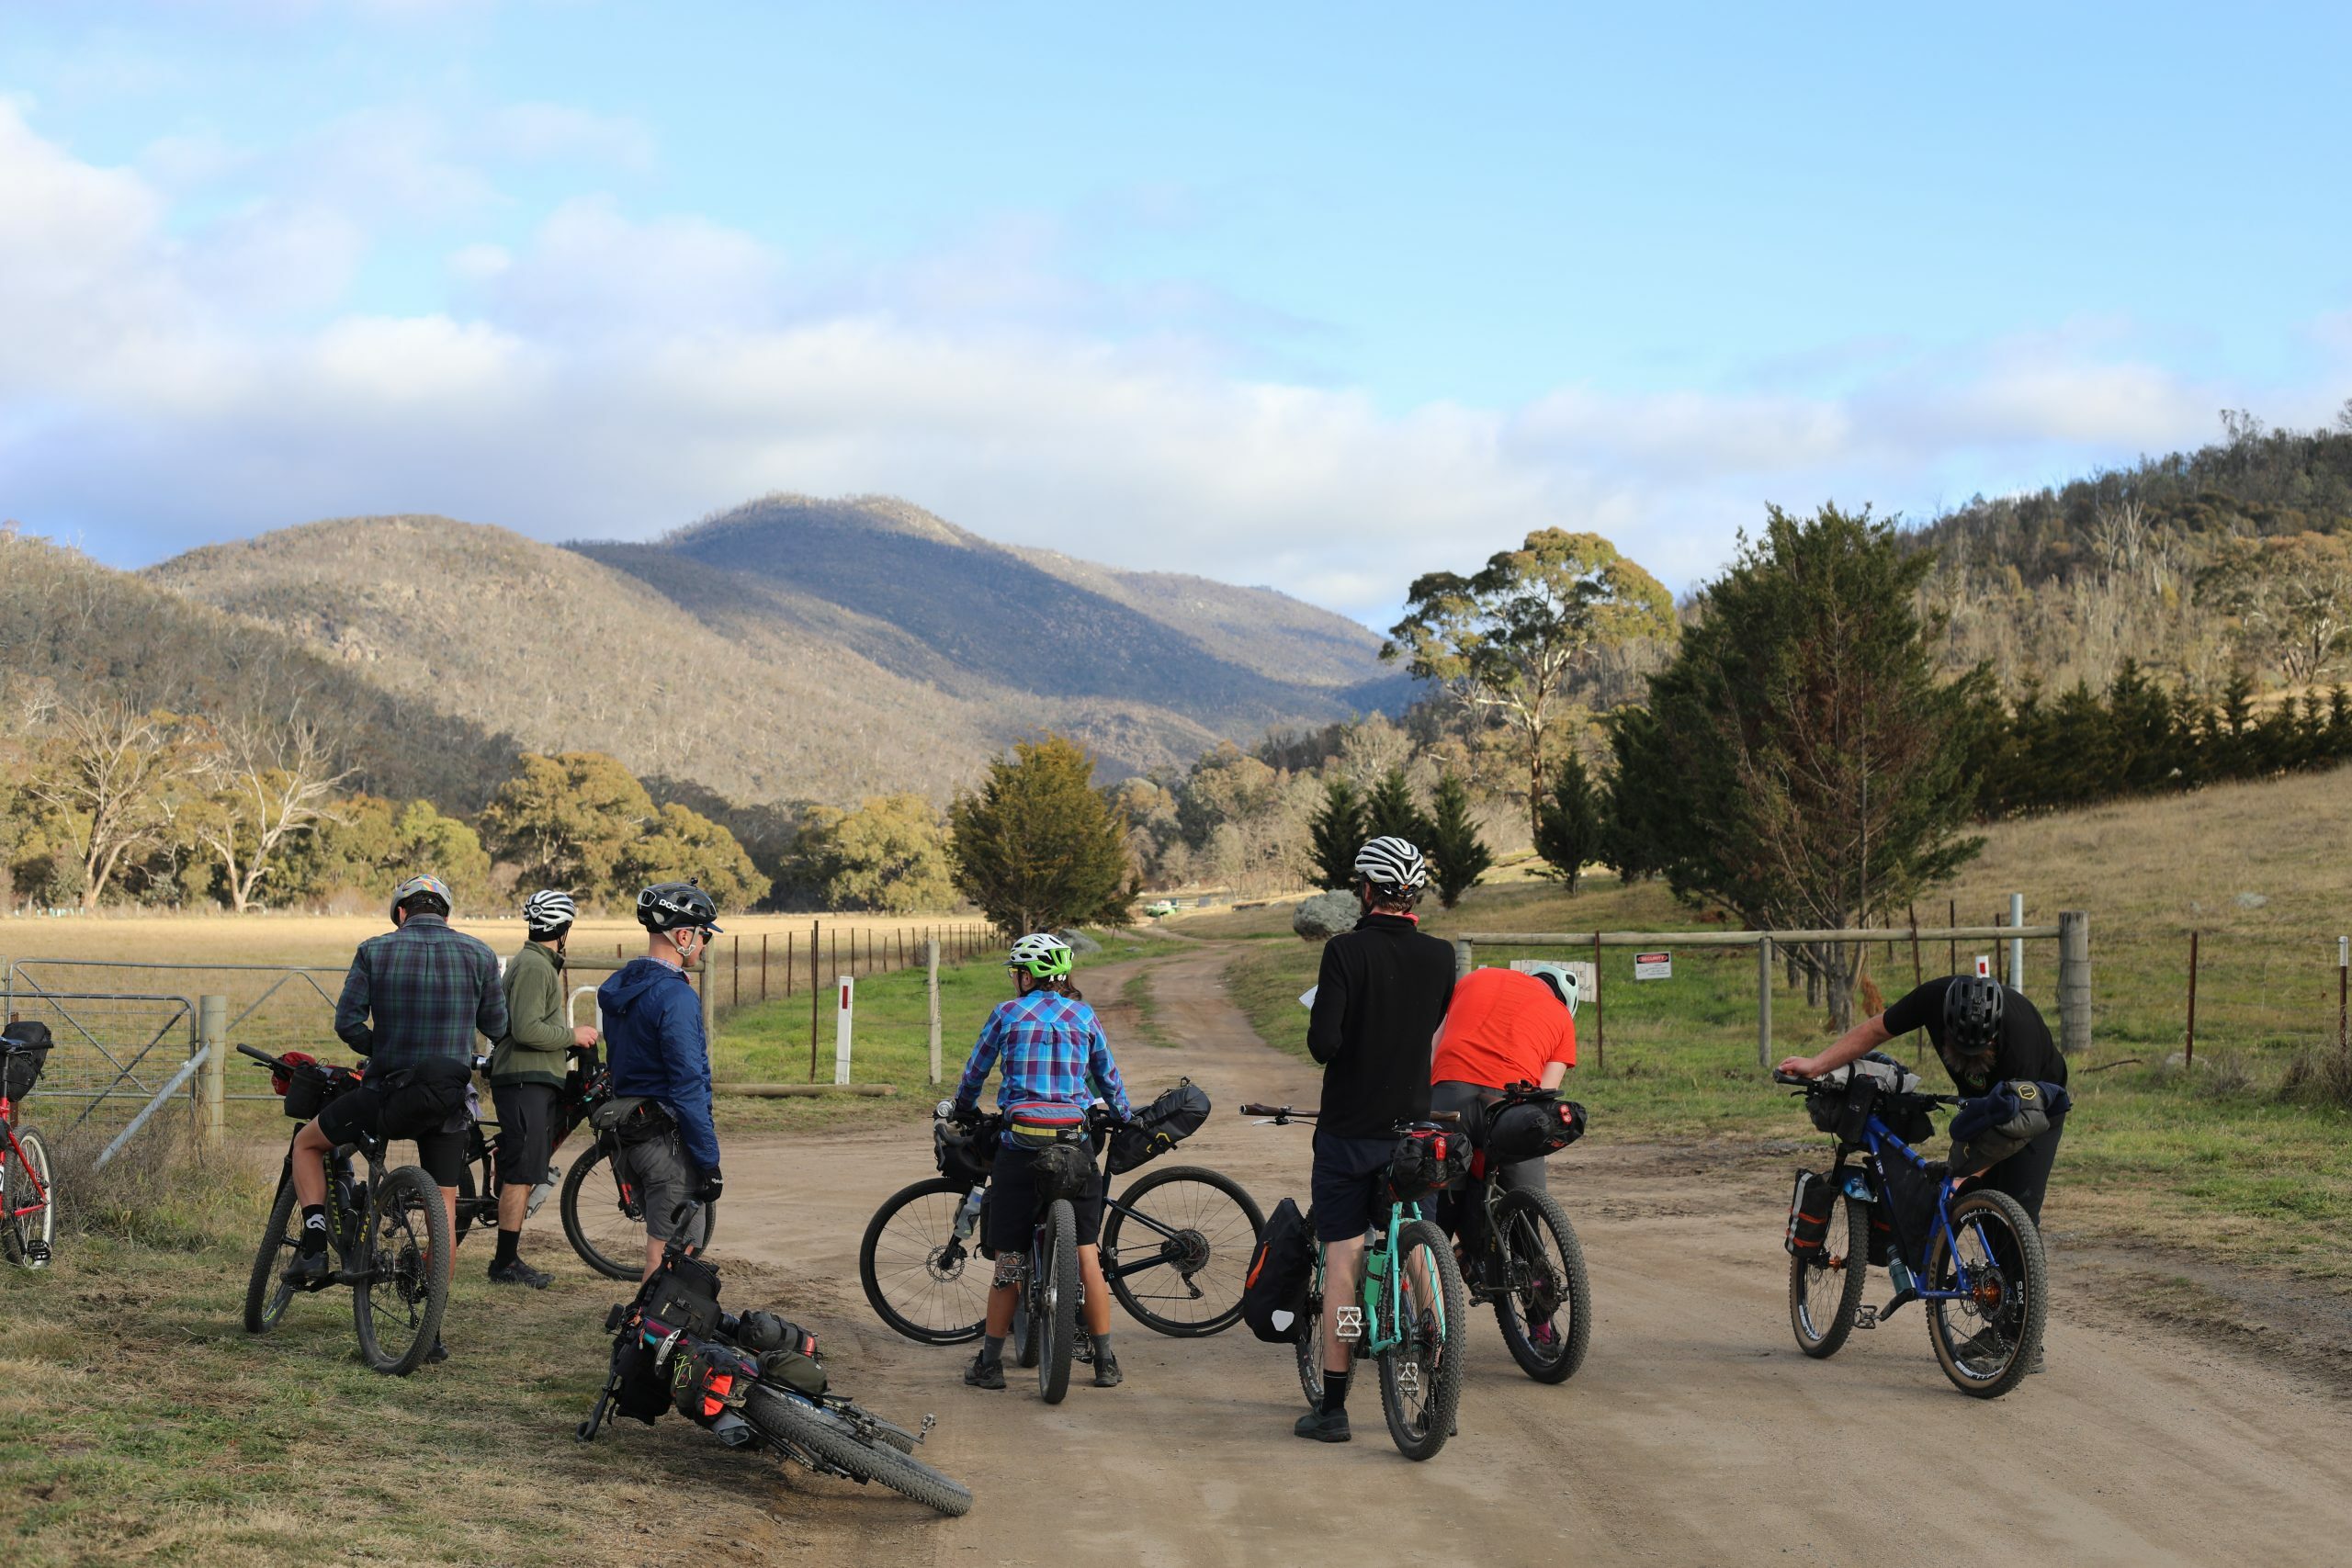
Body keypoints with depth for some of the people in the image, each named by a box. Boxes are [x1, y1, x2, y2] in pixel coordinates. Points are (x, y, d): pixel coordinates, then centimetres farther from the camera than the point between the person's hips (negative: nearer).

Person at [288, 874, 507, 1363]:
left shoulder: (376, 950, -1)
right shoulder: (478, 954, 2)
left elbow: (347, 1024, -5)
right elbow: (496, 1027, 10)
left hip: (389, 1091, -2)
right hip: (449, 1098, 2)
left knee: (307, 1143, 23)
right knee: (444, 1207, 13)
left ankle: (314, 1246, 8)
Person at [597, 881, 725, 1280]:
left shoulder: (619, 988, 10)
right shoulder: (675, 997, -19)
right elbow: (688, 1087, -21)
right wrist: (709, 1162, -16)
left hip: (629, 1137, 9)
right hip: (669, 1141, -9)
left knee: (664, 1246, 18)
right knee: (668, 1257, -3)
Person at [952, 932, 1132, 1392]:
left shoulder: (1006, 1014, 5)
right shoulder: (1083, 1016, 9)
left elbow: (973, 1074, 13)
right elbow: (1109, 1080, 15)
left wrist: (964, 1110, 33)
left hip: (1021, 1143, -1)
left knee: (1008, 1259, 4)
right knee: (1087, 1255, 5)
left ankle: (990, 1362, 7)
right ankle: (1105, 1361, 6)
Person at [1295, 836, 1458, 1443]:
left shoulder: (1346, 950, -13)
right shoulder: (1440, 956, 0)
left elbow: (1324, 1040, -19)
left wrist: (1327, 1046, 2)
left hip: (1348, 1130, -3)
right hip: (1413, 1127, 3)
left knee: (1342, 1261, 2)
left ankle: (1333, 1406, 4)